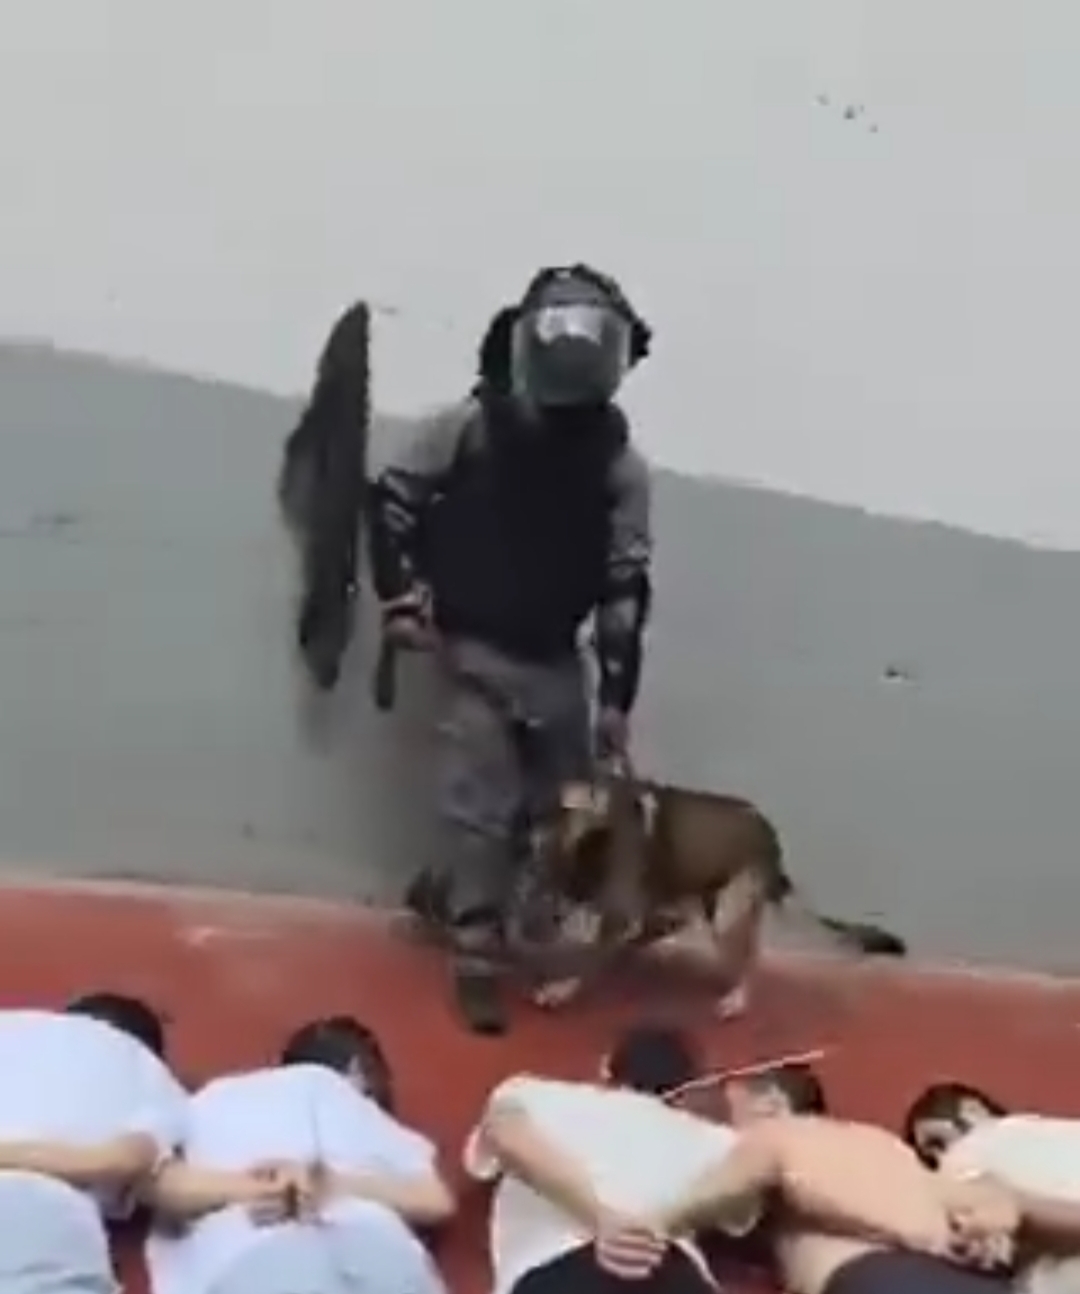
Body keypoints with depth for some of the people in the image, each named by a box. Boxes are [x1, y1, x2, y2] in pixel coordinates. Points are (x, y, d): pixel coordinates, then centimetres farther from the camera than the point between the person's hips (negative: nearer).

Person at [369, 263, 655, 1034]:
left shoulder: (619, 464, -2)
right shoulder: (471, 425, -9)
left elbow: (626, 584, -1)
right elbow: (391, 497, 1)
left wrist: (617, 696, -4)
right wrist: (402, 599, -6)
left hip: (556, 661, 4)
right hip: (473, 651, -4)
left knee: (563, 808, 9)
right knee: (485, 807, -7)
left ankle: (449, 895, 30)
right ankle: (477, 958, 6)